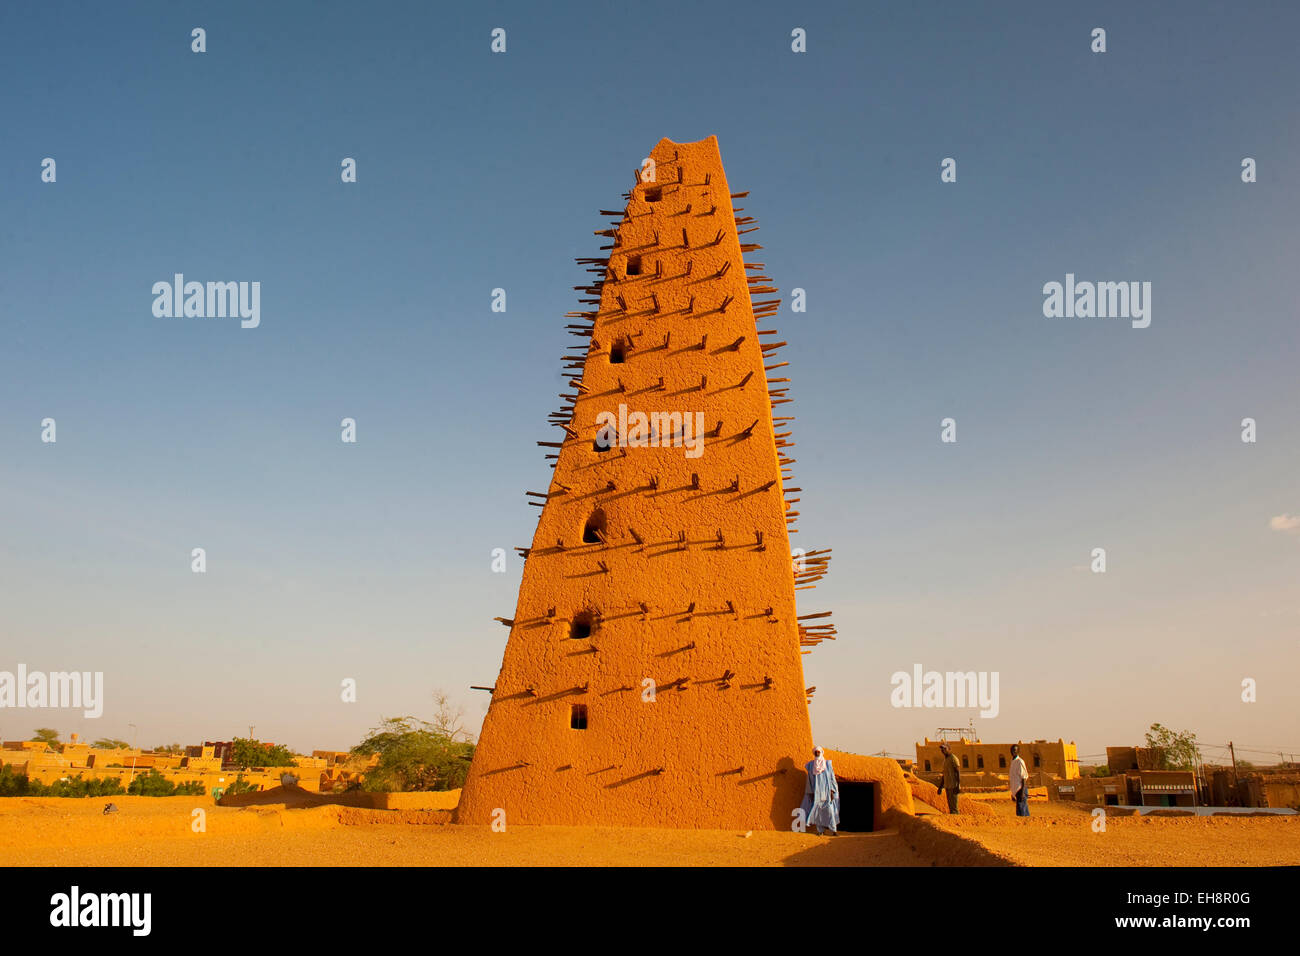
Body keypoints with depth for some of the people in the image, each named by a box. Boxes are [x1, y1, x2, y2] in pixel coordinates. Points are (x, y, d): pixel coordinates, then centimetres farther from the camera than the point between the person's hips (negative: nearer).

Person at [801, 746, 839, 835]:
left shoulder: (827, 764, 2)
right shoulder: (811, 765, 6)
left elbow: (832, 778, 1)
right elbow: (809, 780, 8)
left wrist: (832, 791, -6)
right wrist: (810, 792, 2)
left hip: (826, 790, -1)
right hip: (816, 791, 2)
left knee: (829, 810, -7)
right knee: (817, 810, 0)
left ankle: (833, 830, -2)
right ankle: (820, 830, 8)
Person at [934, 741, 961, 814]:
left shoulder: (953, 758, -9)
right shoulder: (945, 760, 18)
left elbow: (958, 772, -15)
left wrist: (958, 785, -22)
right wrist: (940, 787, 20)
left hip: (953, 786, -9)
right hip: (947, 786, 9)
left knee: (953, 805, -11)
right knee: (950, 806, 9)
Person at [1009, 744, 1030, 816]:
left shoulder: (1020, 762, -10)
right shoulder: (1012, 762, 16)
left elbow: (1024, 778, -15)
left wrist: (1022, 792, -21)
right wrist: (1013, 793, 21)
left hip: (1020, 789, -9)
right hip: (1016, 790, 9)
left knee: (1021, 813, -11)